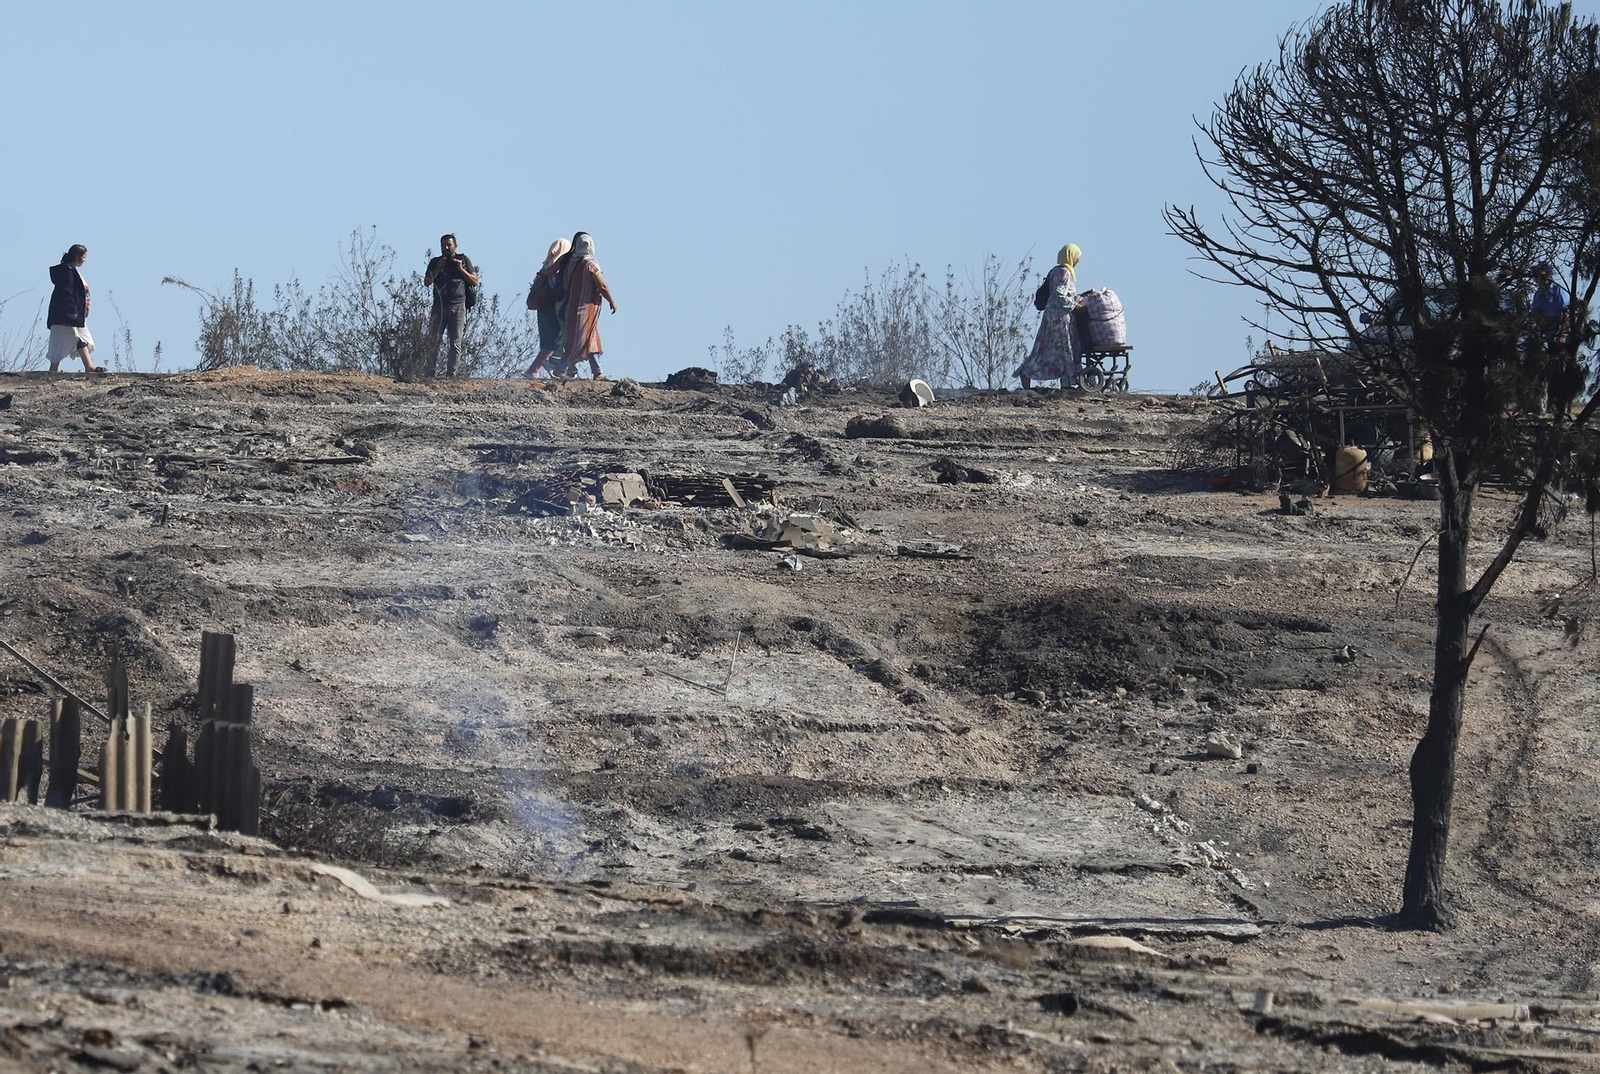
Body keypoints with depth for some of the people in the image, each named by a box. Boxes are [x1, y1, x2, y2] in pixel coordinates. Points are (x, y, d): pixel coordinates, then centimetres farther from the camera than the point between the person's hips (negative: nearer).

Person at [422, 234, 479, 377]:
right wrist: (438, 268, -7)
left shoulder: (463, 260, 11)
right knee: (433, 341, -4)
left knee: (455, 343, -5)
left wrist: (461, 269, -5)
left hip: (458, 306, -1)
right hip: (439, 305, 1)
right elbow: (427, 282, 3)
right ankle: (430, 373, -3)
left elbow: (475, 281, 6)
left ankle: (451, 373, -5)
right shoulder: (435, 262, 13)